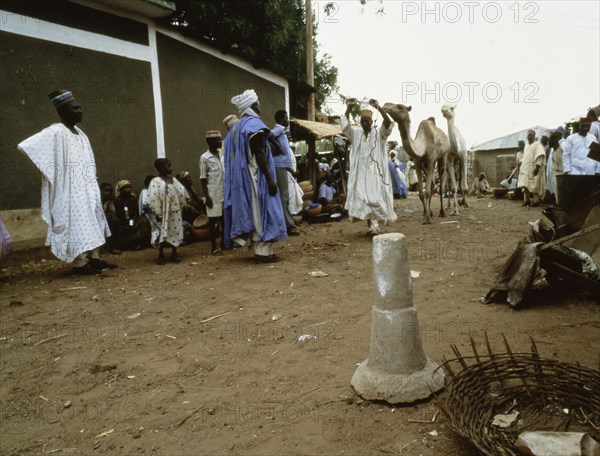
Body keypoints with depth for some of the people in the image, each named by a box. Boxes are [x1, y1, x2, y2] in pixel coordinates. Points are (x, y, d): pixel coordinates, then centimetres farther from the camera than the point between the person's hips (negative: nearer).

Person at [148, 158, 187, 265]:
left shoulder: (173, 180, 6)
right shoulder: (155, 182, -14)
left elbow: (182, 193, 10)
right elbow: (153, 200, -17)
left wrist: (181, 206, 3)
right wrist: (158, 214, -17)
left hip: (175, 213, 5)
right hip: (163, 214, -5)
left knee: (175, 233, 10)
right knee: (162, 235, 4)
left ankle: (174, 254, 23)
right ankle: (161, 255, 17)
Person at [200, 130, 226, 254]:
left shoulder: (222, 154, 9)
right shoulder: (204, 158, -7)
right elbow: (203, 179, -7)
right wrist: (206, 196, -12)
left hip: (225, 192, 6)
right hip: (213, 194, -5)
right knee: (213, 219, 1)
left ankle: (224, 243, 22)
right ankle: (214, 247, 8)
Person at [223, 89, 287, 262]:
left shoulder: (236, 127, 15)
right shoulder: (254, 124, -11)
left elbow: (236, 156, 15)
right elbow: (259, 154, -18)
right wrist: (270, 179, -19)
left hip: (242, 178, 9)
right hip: (256, 176, -9)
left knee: (253, 213, 12)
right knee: (262, 212, -4)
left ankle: (258, 249, 16)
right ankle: (263, 251, -2)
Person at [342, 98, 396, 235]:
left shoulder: (379, 133, 3)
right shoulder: (355, 133, 9)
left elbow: (388, 123, -15)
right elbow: (345, 125, -5)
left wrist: (378, 107, -29)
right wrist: (349, 108, -21)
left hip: (375, 171, -2)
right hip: (360, 172, 3)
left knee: (375, 197, -12)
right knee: (362, 199, 1)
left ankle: (375, 224, -12)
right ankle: (371, 224, 9)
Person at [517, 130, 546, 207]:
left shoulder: (537, 144, -3)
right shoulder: (526, 146, 20)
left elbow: (540, 156, -13)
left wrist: (537, 166, -22)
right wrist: (522, 167, 14)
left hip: (534, 168, -7)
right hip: (526, 169, 7)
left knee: (534, 185, -6)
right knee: (525, 185, 0)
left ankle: (536, 201, -1)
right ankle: (527, 200, 6)